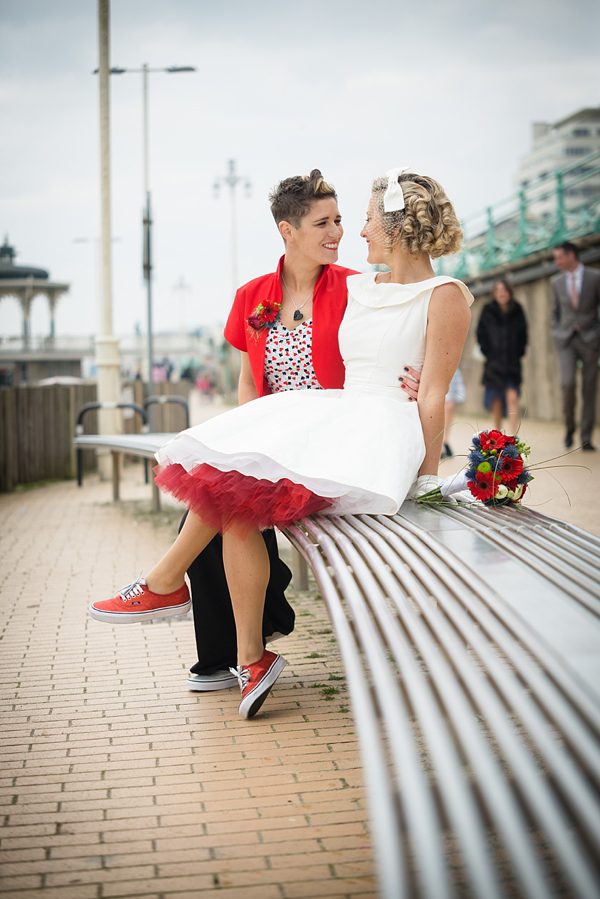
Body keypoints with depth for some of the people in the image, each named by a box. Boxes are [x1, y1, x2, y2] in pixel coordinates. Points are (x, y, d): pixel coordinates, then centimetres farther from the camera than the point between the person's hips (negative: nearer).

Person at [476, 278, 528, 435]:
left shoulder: (517, 310, 2)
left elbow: (523, 334, 10)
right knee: (496, 400, 6)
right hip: (494, 362, 0)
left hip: (513, 362, 0)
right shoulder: (488, 311, -1)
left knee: (512, 398, -12)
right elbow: (481, 334, 5)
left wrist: (519, 353, 1)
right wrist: (487, 353, -3)